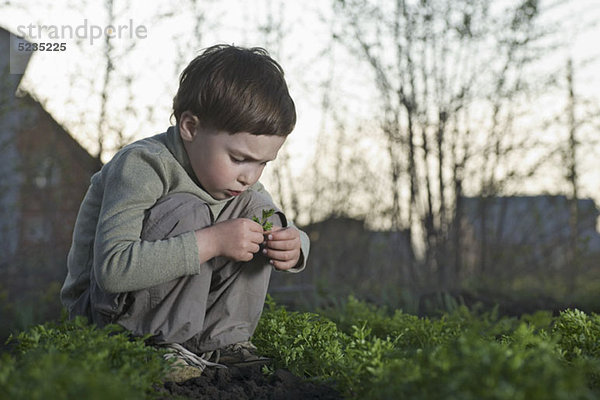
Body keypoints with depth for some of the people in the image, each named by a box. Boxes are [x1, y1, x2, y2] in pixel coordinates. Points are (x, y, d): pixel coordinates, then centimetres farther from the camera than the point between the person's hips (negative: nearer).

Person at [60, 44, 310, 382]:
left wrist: (293, 248, -19)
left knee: (258, 209, -5)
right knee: (187, 213, -30)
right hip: (105, 309, -7)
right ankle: (165, 346, -21)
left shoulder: (235, 174, -1)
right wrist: (211, 242, -41)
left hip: (179, 305, 7)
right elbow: (112, 268, -37)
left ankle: (223, 341, -6)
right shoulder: (142, 165, -25)